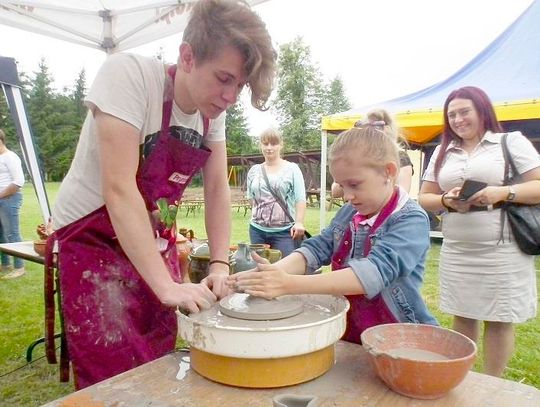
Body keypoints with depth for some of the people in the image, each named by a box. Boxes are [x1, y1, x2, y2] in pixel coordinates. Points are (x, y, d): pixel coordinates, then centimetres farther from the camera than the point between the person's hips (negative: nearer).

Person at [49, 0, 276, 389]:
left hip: (158, 244, 6)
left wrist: (221, 265, -14)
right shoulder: (128, 74, -22)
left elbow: (217, 188, -2)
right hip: (94, 240, -5)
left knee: (159, 364, 13)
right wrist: (167, 286, -32)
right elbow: (118, 188, -29)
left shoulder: (213, 108, -4)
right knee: (118, 375, -4)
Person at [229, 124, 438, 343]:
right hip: (348, 335, 5)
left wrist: (289, 284, -35)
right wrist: (272, 273, -22)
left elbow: (374, 271, -27)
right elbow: (317, 249, -2)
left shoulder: (412, 220, -14)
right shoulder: (348, 212, 6)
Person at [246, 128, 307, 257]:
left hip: (285, 231, -4)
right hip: (257, 230, 4)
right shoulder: (254, 171, 10)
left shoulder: (292, 169, 0)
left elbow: (300, 198, -6)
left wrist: (299, 222, -18)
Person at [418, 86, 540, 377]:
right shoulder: (442, 152, 13)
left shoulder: (512, 142, 2)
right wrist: (447, 201, -9)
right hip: (456, 253, 4)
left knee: (498, 320, 5)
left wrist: (504, 193, -19)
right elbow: (424, 198, 12)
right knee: (462, 317, 11)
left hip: (502, 253, -3)